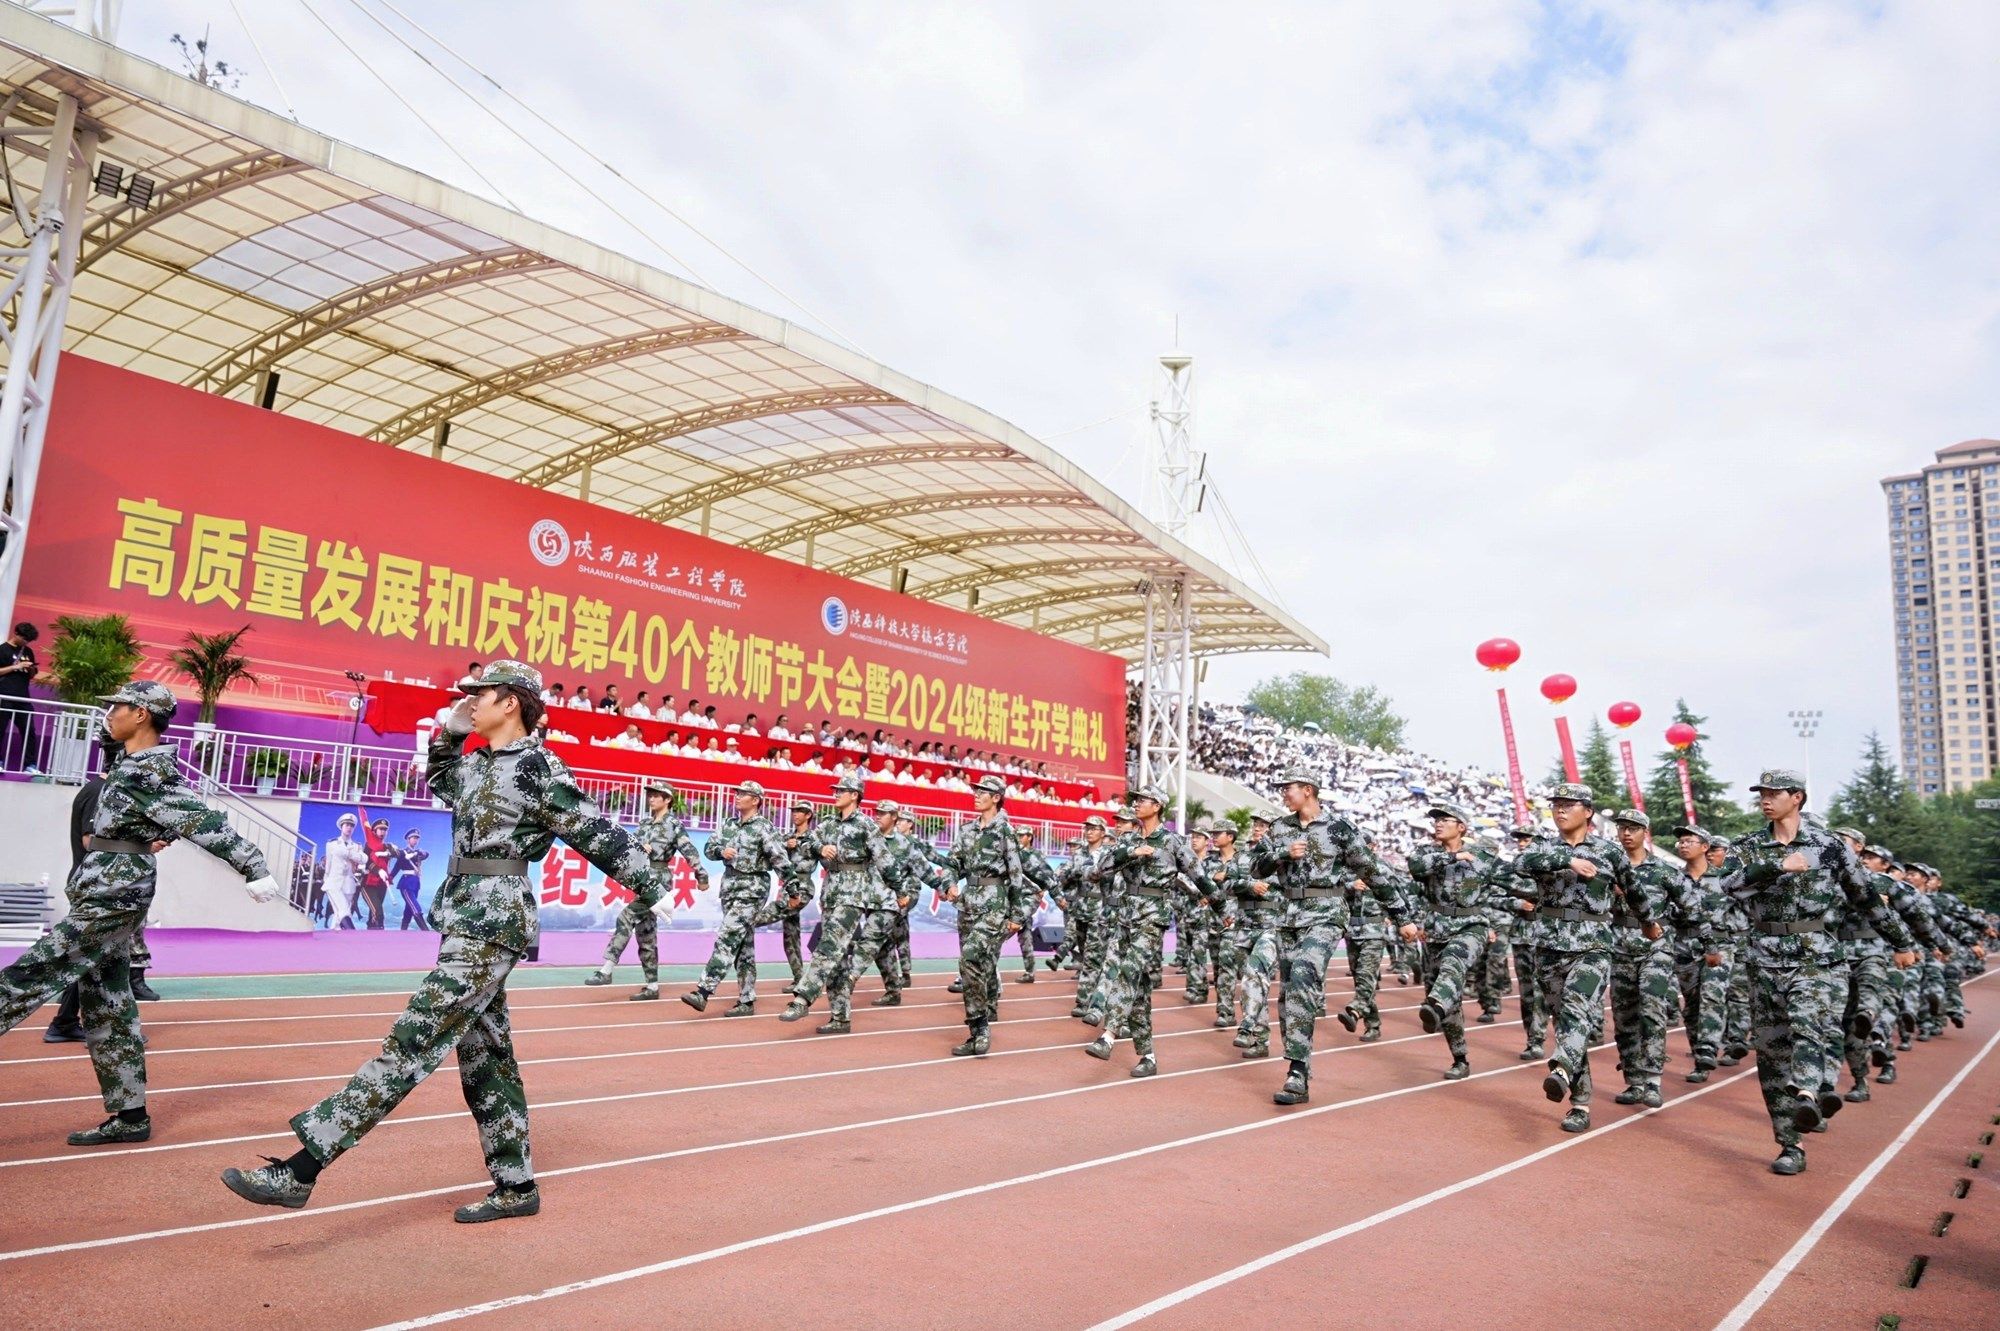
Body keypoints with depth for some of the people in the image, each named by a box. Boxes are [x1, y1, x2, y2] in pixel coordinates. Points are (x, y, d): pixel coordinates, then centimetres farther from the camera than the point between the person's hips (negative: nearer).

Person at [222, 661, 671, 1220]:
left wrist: (657, 894, -4)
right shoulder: (475, 763, 13)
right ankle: (516, 1187, 21)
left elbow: (601, 836, -8)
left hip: (493, 925, -10)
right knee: (485, 1056, 12)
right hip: (467, 922, 10)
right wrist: (447, 734, 18)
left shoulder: (539, 769, -11)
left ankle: (299, 1169, -10)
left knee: (412, 1043, -10)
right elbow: (441, 782, 36)